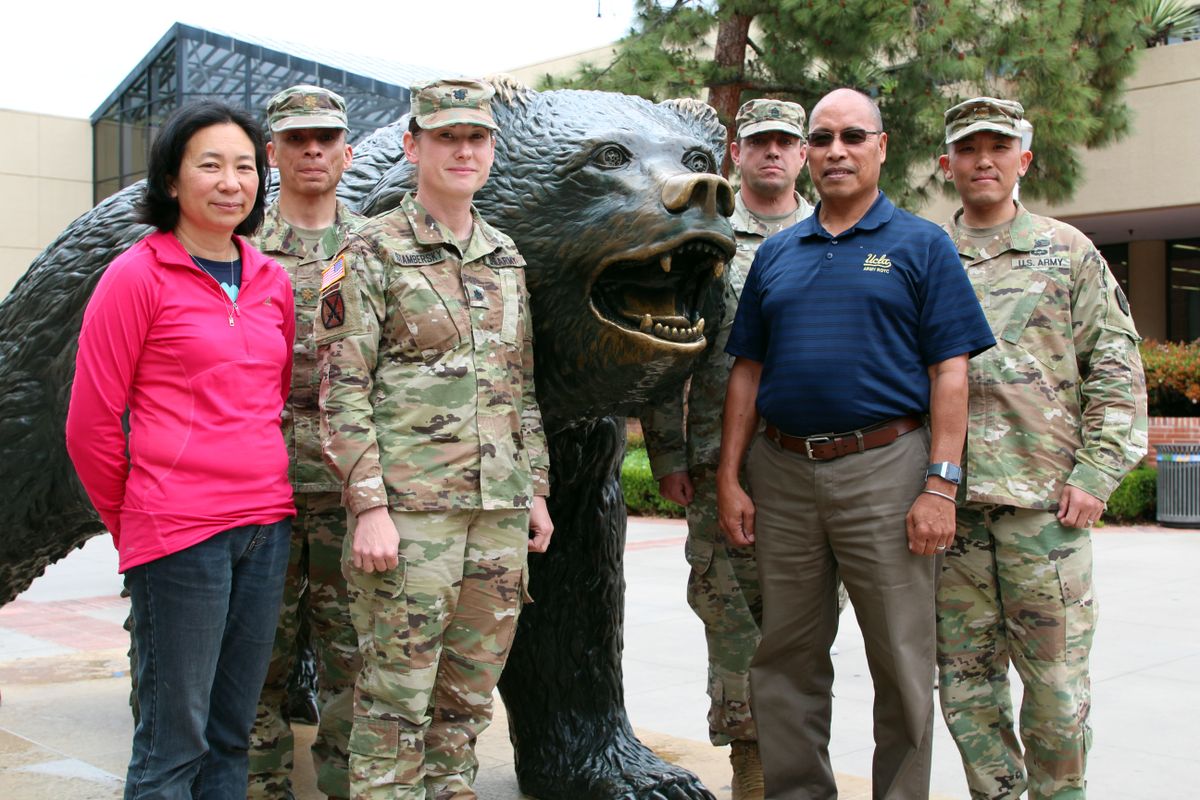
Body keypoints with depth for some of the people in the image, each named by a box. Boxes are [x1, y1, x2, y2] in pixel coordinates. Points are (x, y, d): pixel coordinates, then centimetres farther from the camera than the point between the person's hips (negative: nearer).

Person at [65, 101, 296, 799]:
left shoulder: (272, 282, 11)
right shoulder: (138, 276, -6)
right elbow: (90, 423, -3)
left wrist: (268, 493, 15)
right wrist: (132, 524, 6)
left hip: (267, 528, 6)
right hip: (179, 532, -6)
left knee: (231, 735, 14)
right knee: (174, 742, 2)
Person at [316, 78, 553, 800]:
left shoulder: (507, 258, 15)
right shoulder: (371, 253, -3)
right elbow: (343, 392, -9)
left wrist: (537, 491, 14)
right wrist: (369, 509, -16)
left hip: (501, 509, 6)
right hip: (409, 506, -5)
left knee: (469, 698, 13)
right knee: (396, 700, 0)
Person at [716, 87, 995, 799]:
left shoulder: (921, 245, 3)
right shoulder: (777, 254, 14)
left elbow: (950, 373, -4)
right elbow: (748, 372, 14)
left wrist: (941, 485, -12)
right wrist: (729, 478, 7)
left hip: (883, 469, -3)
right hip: (783, 473, 4)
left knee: (902, 666, 3)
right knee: (788, 662, 11)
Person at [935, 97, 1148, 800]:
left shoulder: (1067, 252, 8)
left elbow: (1116, 370, 4)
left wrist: (1095, 475, -6)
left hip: (1045, 497, -2)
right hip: (950, 502, 2)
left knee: (1056, 675, 2)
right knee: (965, 675, 7)